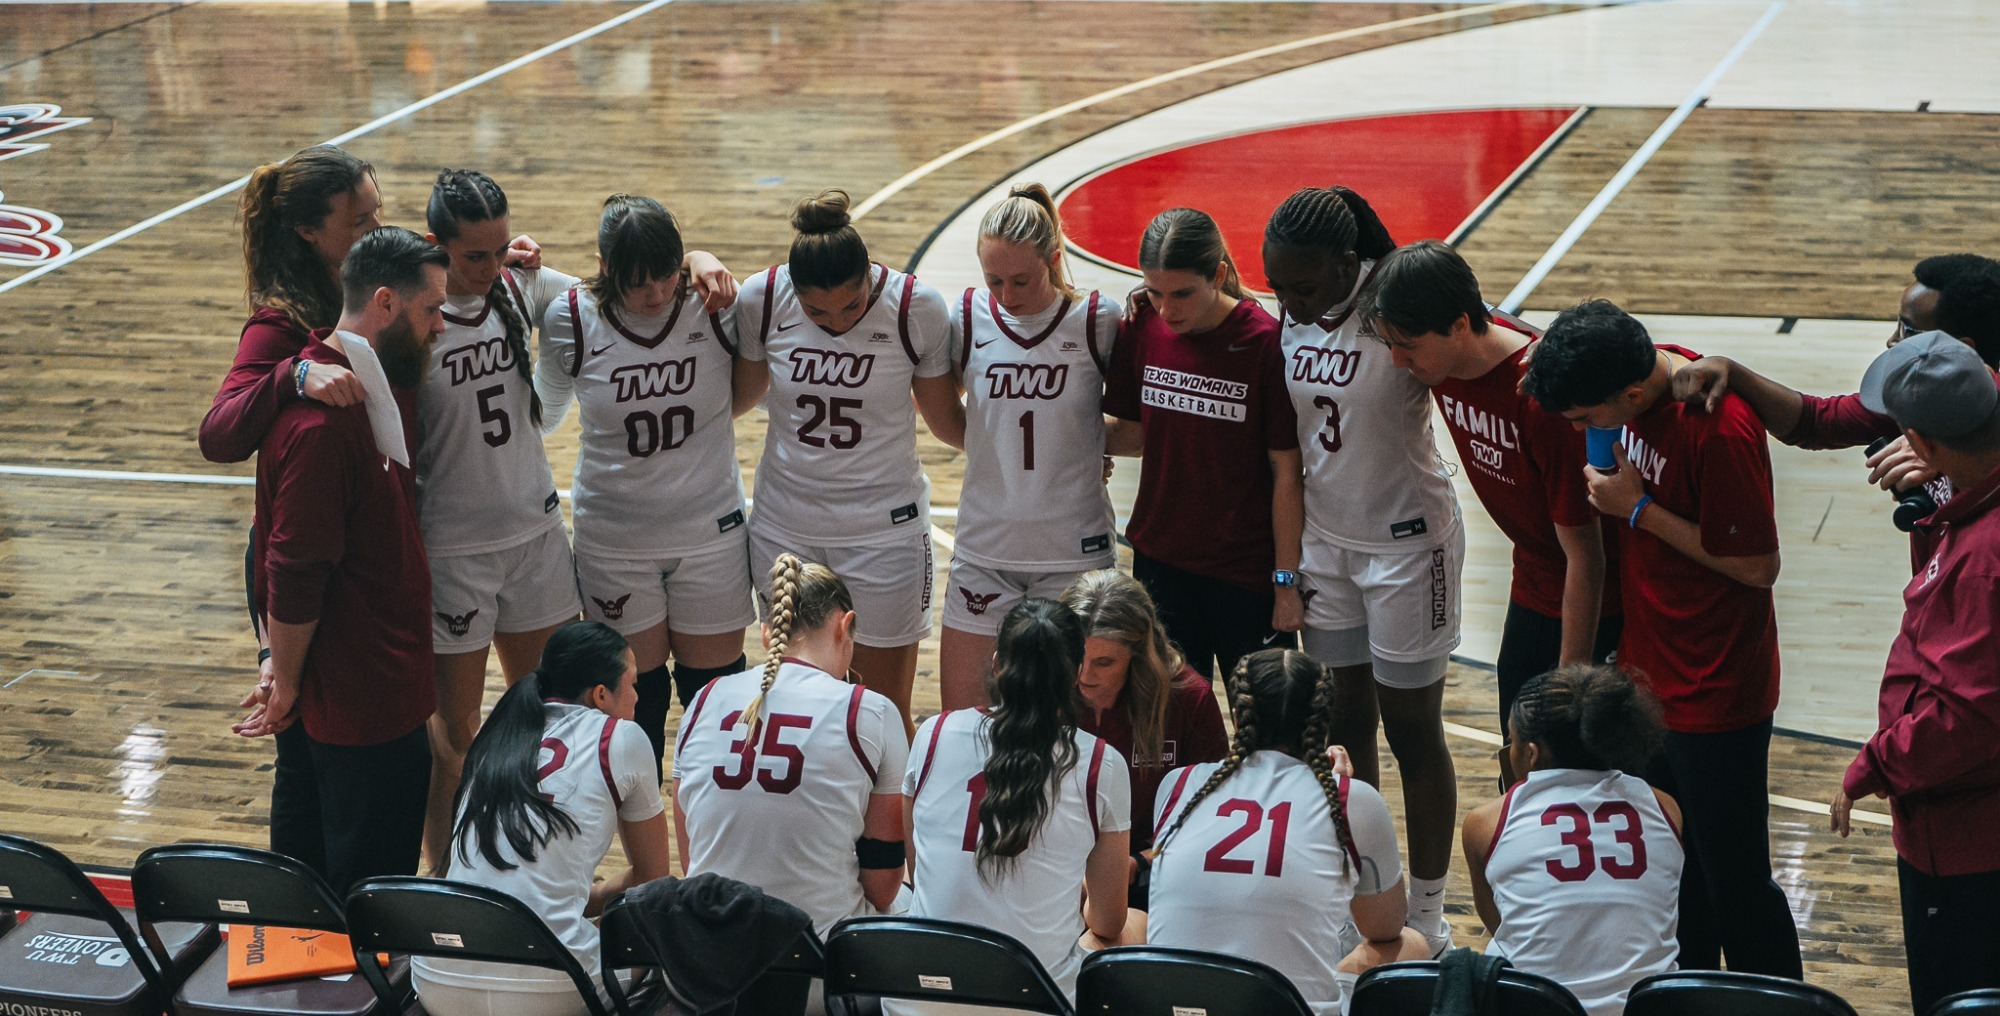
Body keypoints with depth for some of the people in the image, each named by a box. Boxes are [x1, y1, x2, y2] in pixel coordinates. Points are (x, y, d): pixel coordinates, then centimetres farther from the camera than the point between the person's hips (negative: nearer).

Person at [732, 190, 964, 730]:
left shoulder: (916, 307, -13)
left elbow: (946, 419, -2)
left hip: (884, 528, -2)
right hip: (785, 528, 2)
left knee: (887, 710, 4)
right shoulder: (761, 300, -10)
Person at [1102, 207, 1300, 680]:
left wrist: (1287, 580, -8)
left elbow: (1287, 472, -9)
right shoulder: (1143, 328, -2)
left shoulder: (1266, 343, -14)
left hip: (1248, 572, -3)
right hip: (1160, 563, 4)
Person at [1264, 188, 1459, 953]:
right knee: (1343, 725, 12)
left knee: (1412, 731, 5)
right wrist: (1287, 566, 8)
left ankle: (1427, 915, 18)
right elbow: (1290, 453, 6)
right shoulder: (1291, 320, -2)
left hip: (1406, 545, -6)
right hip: (1325, 542, 6)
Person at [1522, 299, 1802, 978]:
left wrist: (1639, 510, -19)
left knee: (1735, 886, 3)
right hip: (1651, 676, 9)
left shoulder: (1718, 428, -28)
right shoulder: (1641, 372, -1)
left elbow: (1759, 566, -22)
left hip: (1714, 692, -9)